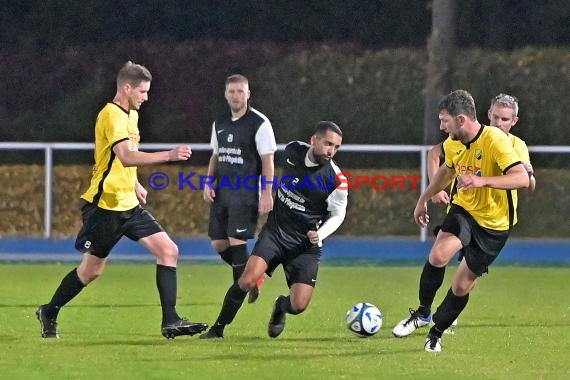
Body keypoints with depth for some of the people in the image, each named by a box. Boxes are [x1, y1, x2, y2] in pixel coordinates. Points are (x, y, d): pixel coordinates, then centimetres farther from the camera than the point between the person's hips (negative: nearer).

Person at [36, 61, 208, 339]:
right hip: (105, 204, -9)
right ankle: (49, 312, 25)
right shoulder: (112, 116, -18)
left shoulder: (130, 114, 13)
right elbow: (126, 157, -34)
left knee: (168, 251, -5)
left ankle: (171, 321, -6)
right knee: (92, 269, 3)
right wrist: (169, 155, -40)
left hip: (128, 203, 9)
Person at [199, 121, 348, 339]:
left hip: (306, 244, -1)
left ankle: (281, 307, 24)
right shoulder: (293, 150, -4)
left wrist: (320, 234, -16)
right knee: (248, 280, -22)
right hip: (275, 231, 2)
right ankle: (218, 329, -4)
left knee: (298, 305, -14)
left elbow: (337, 215, 1)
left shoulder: (336, 180, -13)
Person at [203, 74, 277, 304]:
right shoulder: (220, 124, 13)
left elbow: (267, 160, -10)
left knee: (236, 240, -12)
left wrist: (267, 194, -15)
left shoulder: (259, 123, -8)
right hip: (222, 190, 7)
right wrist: (209, 183, 9)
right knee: (218, 243, 4)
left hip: (245, 192, -7)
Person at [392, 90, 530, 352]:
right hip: (463, 209, 4)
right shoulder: (452, 144, -3)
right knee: (438, 255, -26)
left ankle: (436, 332, 26)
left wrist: (482, 180, -45)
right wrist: (423, 199, 25)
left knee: (462, 286, 3)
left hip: (494, 223, -4)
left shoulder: (496, 141, -25)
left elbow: (522, 178, -35)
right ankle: (423, 312, -5)